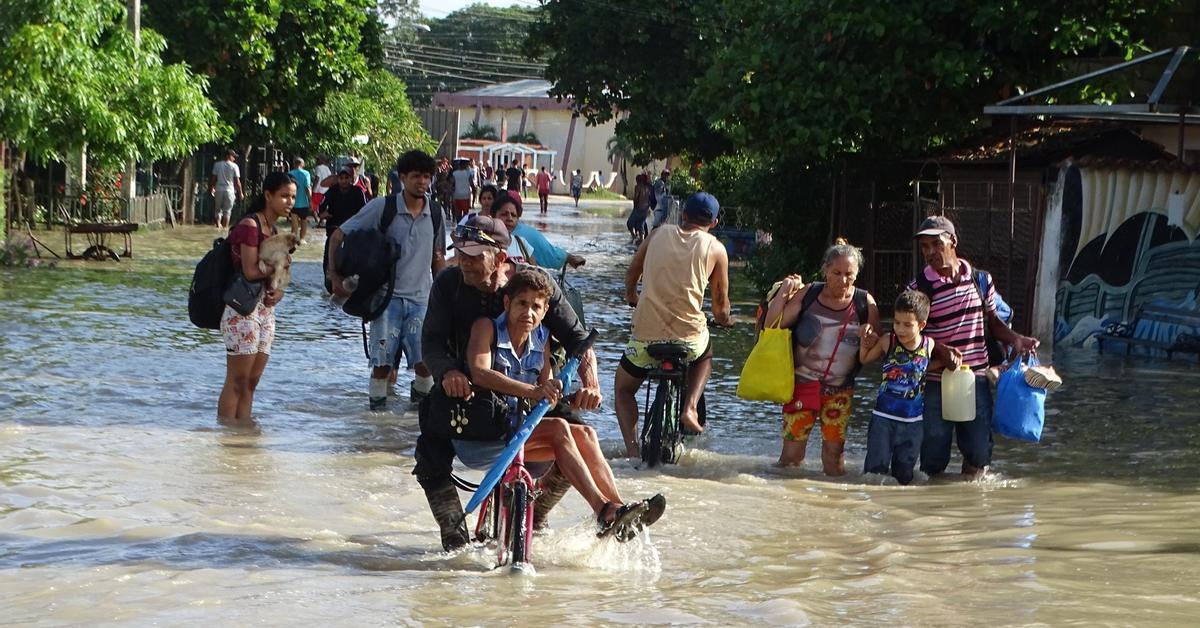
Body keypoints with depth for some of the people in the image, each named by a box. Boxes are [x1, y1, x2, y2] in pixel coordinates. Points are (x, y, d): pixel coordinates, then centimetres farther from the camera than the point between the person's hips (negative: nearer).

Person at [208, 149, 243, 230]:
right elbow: (237, 181, -5)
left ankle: (218, 225, 0)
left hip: (219, 190, 2)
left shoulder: (217, 165, 2)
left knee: (218, 209, 11)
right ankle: (225, 227, 4)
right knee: (227, 211, 6)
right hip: (229, 190, -2)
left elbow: (213, 178, 5)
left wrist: (211, 189, 19)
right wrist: (240, 193, 4)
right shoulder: (234, 166, -5)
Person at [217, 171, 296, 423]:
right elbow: (250, 270, -20)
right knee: (237, 381, -7)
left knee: (251, 382, 7)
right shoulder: (250, 226, -12)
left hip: (265, 308, 9)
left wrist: (278, 291, -8)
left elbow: (276, 275, 13)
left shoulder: (274, 230, 15)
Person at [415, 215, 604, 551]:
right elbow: (432, 340, -21)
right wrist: (448, 372, -44)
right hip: (466, 388, 0)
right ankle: (455, 539, -1)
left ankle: (533, 519, 6)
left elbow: (577, 338, -16)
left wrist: (589, 381, -36)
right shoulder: (448, 284, -14)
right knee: (430, 460, -22)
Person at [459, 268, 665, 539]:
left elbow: (546, 388, 2)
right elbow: (480, 373, -29)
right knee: (558, 428, -25)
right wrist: (531, 391, -38)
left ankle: (618, 510, -19)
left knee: (584, 434, -12)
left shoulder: (542, 339, 7)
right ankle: (605, 512, -31)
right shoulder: (487, 328, -11)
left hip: (514, 430, 7)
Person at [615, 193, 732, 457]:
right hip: (689, 338, 0)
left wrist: (631, 296, 45)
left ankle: (632, 451, 5)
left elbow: (631, 274, 23)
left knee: (624, 389, 25)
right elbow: (721, 304, 7)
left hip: (646, 337, 1)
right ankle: (689, 408, 12)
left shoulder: (659, 234, 8)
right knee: (705, 355, 36)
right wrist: (723, 319, 30)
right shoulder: (715, 249, 2)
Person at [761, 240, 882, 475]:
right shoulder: (807, 295, -2)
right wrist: (784, 292, -10)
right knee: (792, 451, -1)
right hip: (802, 384, 0)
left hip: (840, 390, 0)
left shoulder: (865, 304, -1)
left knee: (833, 451, 2)